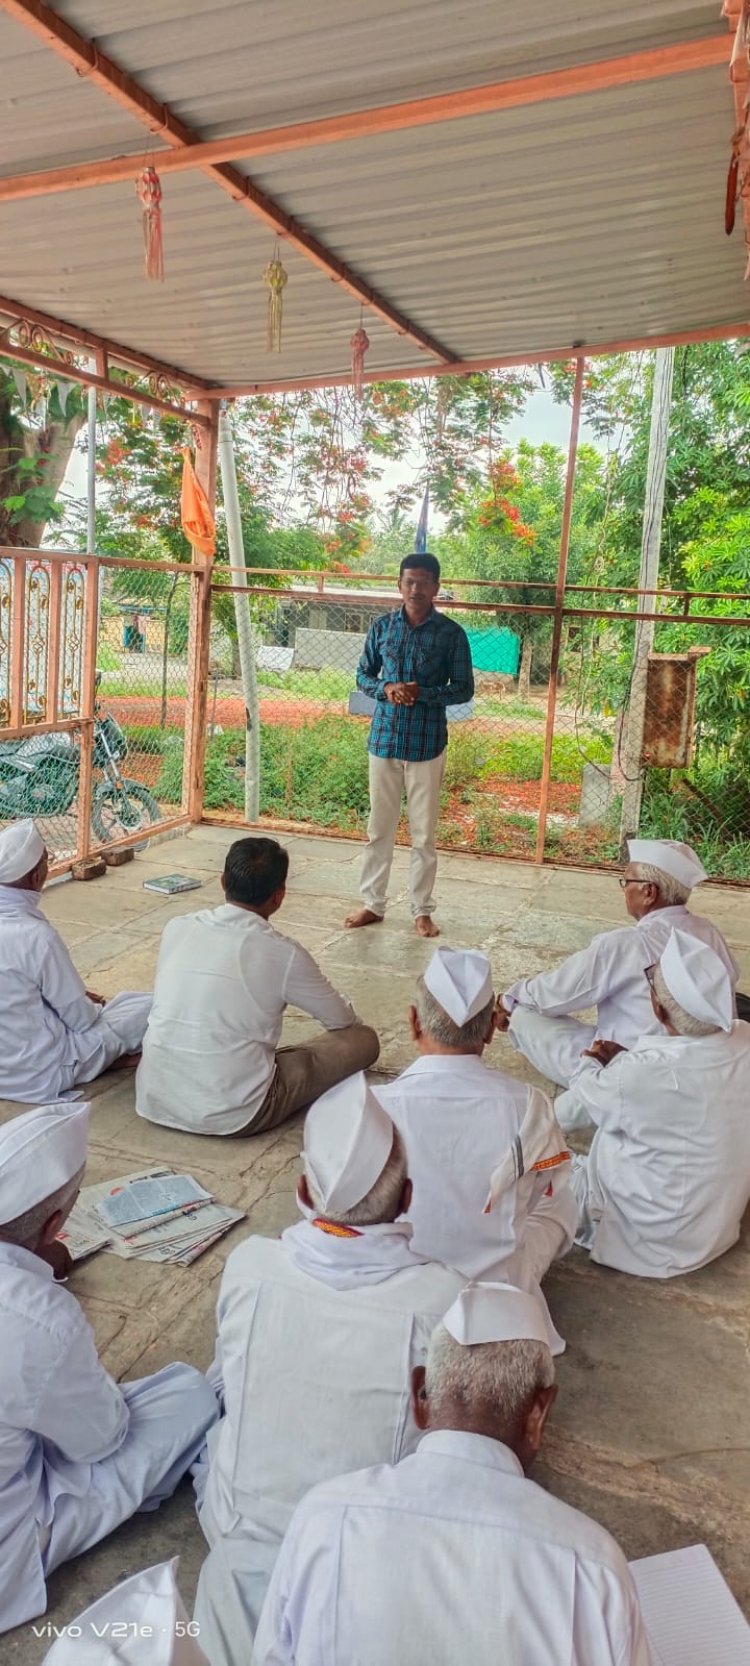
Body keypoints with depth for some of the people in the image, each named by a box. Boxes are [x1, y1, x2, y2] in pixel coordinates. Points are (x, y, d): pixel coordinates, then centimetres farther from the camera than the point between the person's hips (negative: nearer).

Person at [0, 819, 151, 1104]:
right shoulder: (35, 936, -28)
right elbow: (81, 1019, -16)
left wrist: (77, 998, 13)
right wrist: (96, 1008, 6)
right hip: (37, 1076, -8)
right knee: (152, 1007, 1)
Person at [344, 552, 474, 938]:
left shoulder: (451, 633, -4)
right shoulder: (381, 627, 3)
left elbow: (464, 689, -2)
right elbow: (362, 675, 10)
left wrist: (422, 694, -18)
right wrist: (385, 689, -12)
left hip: (427, 744, -2)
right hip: (384, 739, 2)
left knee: (424, 834, 5)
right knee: (378, 829, 10)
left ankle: (422, 910, 18)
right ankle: (373, 903, 22)